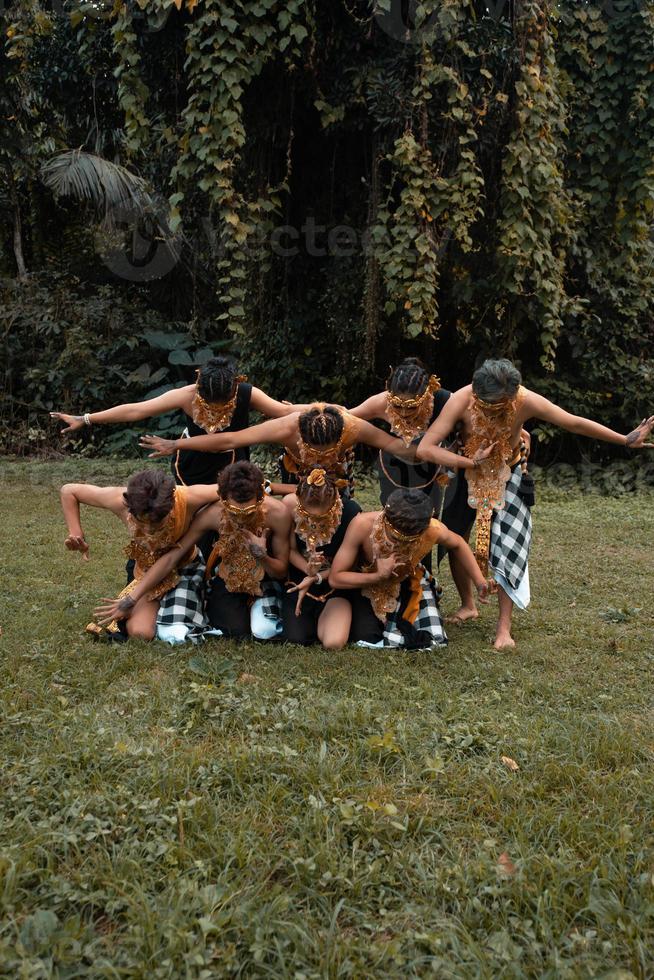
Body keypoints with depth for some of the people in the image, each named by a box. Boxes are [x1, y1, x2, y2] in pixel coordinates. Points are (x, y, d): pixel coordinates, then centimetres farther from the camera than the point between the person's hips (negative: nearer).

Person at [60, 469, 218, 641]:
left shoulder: (185, 499, -38)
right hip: (145, 571, 1)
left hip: (183, 569, -1)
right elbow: (68, 491, -16)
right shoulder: (120, 501, -32)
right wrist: (77, 536, -22)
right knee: (140, 632, -21)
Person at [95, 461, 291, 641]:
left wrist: (262, 556, -39)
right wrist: (130, 601, -24)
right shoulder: (212, 514, -30)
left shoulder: (277, 513, -31)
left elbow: (281, 571, -16)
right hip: (226, 579, 0)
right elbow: (171, 557, -24)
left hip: (264, 579, 0)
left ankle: (263, 602, 13)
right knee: (237, 631, -20)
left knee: (265, 632, -22)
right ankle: (213, 605, 14)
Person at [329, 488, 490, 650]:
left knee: (434, 640, -8)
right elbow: (335, 578, -27)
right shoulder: (362, 526, -37)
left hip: (409, 583, 1)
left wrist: (480, 582, -7)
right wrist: (379, 576, -37)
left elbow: (458, 544, -5)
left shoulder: (432, 529, -32)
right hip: (367, 585, -1)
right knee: (365, 637, -18)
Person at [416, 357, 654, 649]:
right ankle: (468, 605, 31)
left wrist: (626, 440, -17)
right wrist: (467, 463, -43)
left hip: (508, 476, 0)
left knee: (508, 547, -10)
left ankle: (504, 627, -2)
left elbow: (575, 423, -20)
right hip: (468, 473, 1)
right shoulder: (461, 401, -33)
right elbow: (424, 449, -37)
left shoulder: (526, 401, -30)